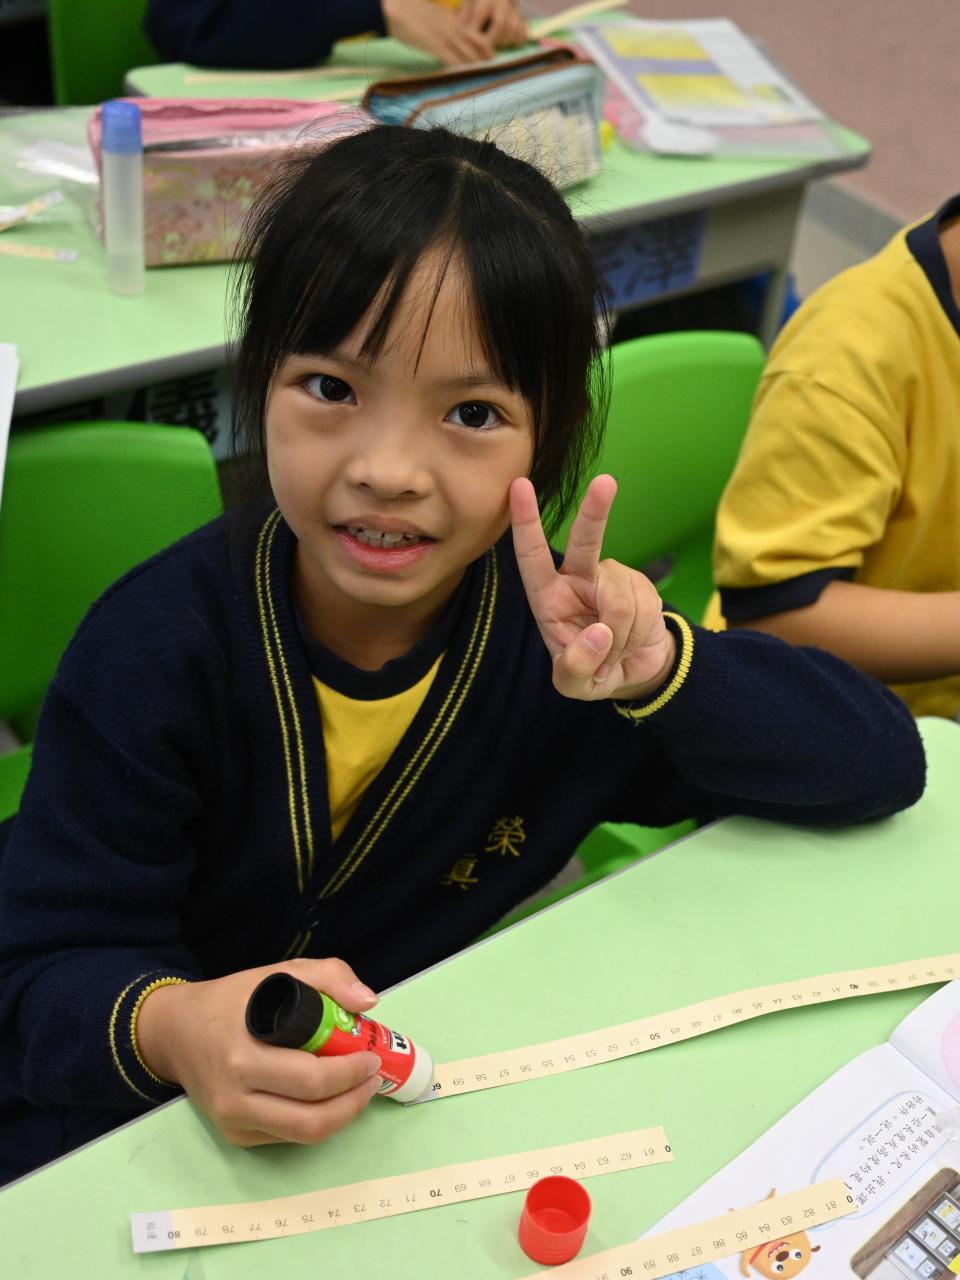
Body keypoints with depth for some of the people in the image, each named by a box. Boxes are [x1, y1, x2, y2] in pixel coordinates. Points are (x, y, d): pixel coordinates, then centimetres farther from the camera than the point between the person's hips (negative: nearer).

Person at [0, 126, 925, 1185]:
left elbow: (882, 763, -10)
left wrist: (660, 669, -28)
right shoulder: (155, 649, -20)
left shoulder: (561, 637, -13)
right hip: (133, 1140, -2)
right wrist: (169, 1028, -41)